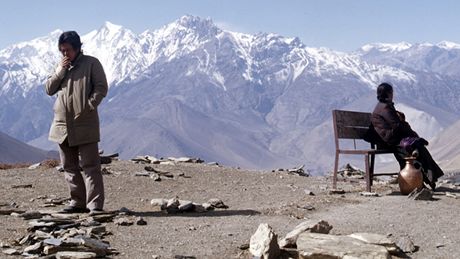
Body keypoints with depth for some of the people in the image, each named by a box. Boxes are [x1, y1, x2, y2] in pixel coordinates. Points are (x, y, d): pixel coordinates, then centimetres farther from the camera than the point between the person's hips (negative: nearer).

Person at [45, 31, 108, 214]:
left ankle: (95, 204, -7)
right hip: (62, 124, 6)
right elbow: (49, 89, 9)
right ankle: (78, 202, 17)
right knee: (69, 166, 10)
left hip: (85, 124, -6)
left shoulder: (91, 63, -1)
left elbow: (101, 88, -6)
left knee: (90, 165, -7)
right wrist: (60, 70, -4)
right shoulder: (61, 66, 16)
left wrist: (89, 106, -17)